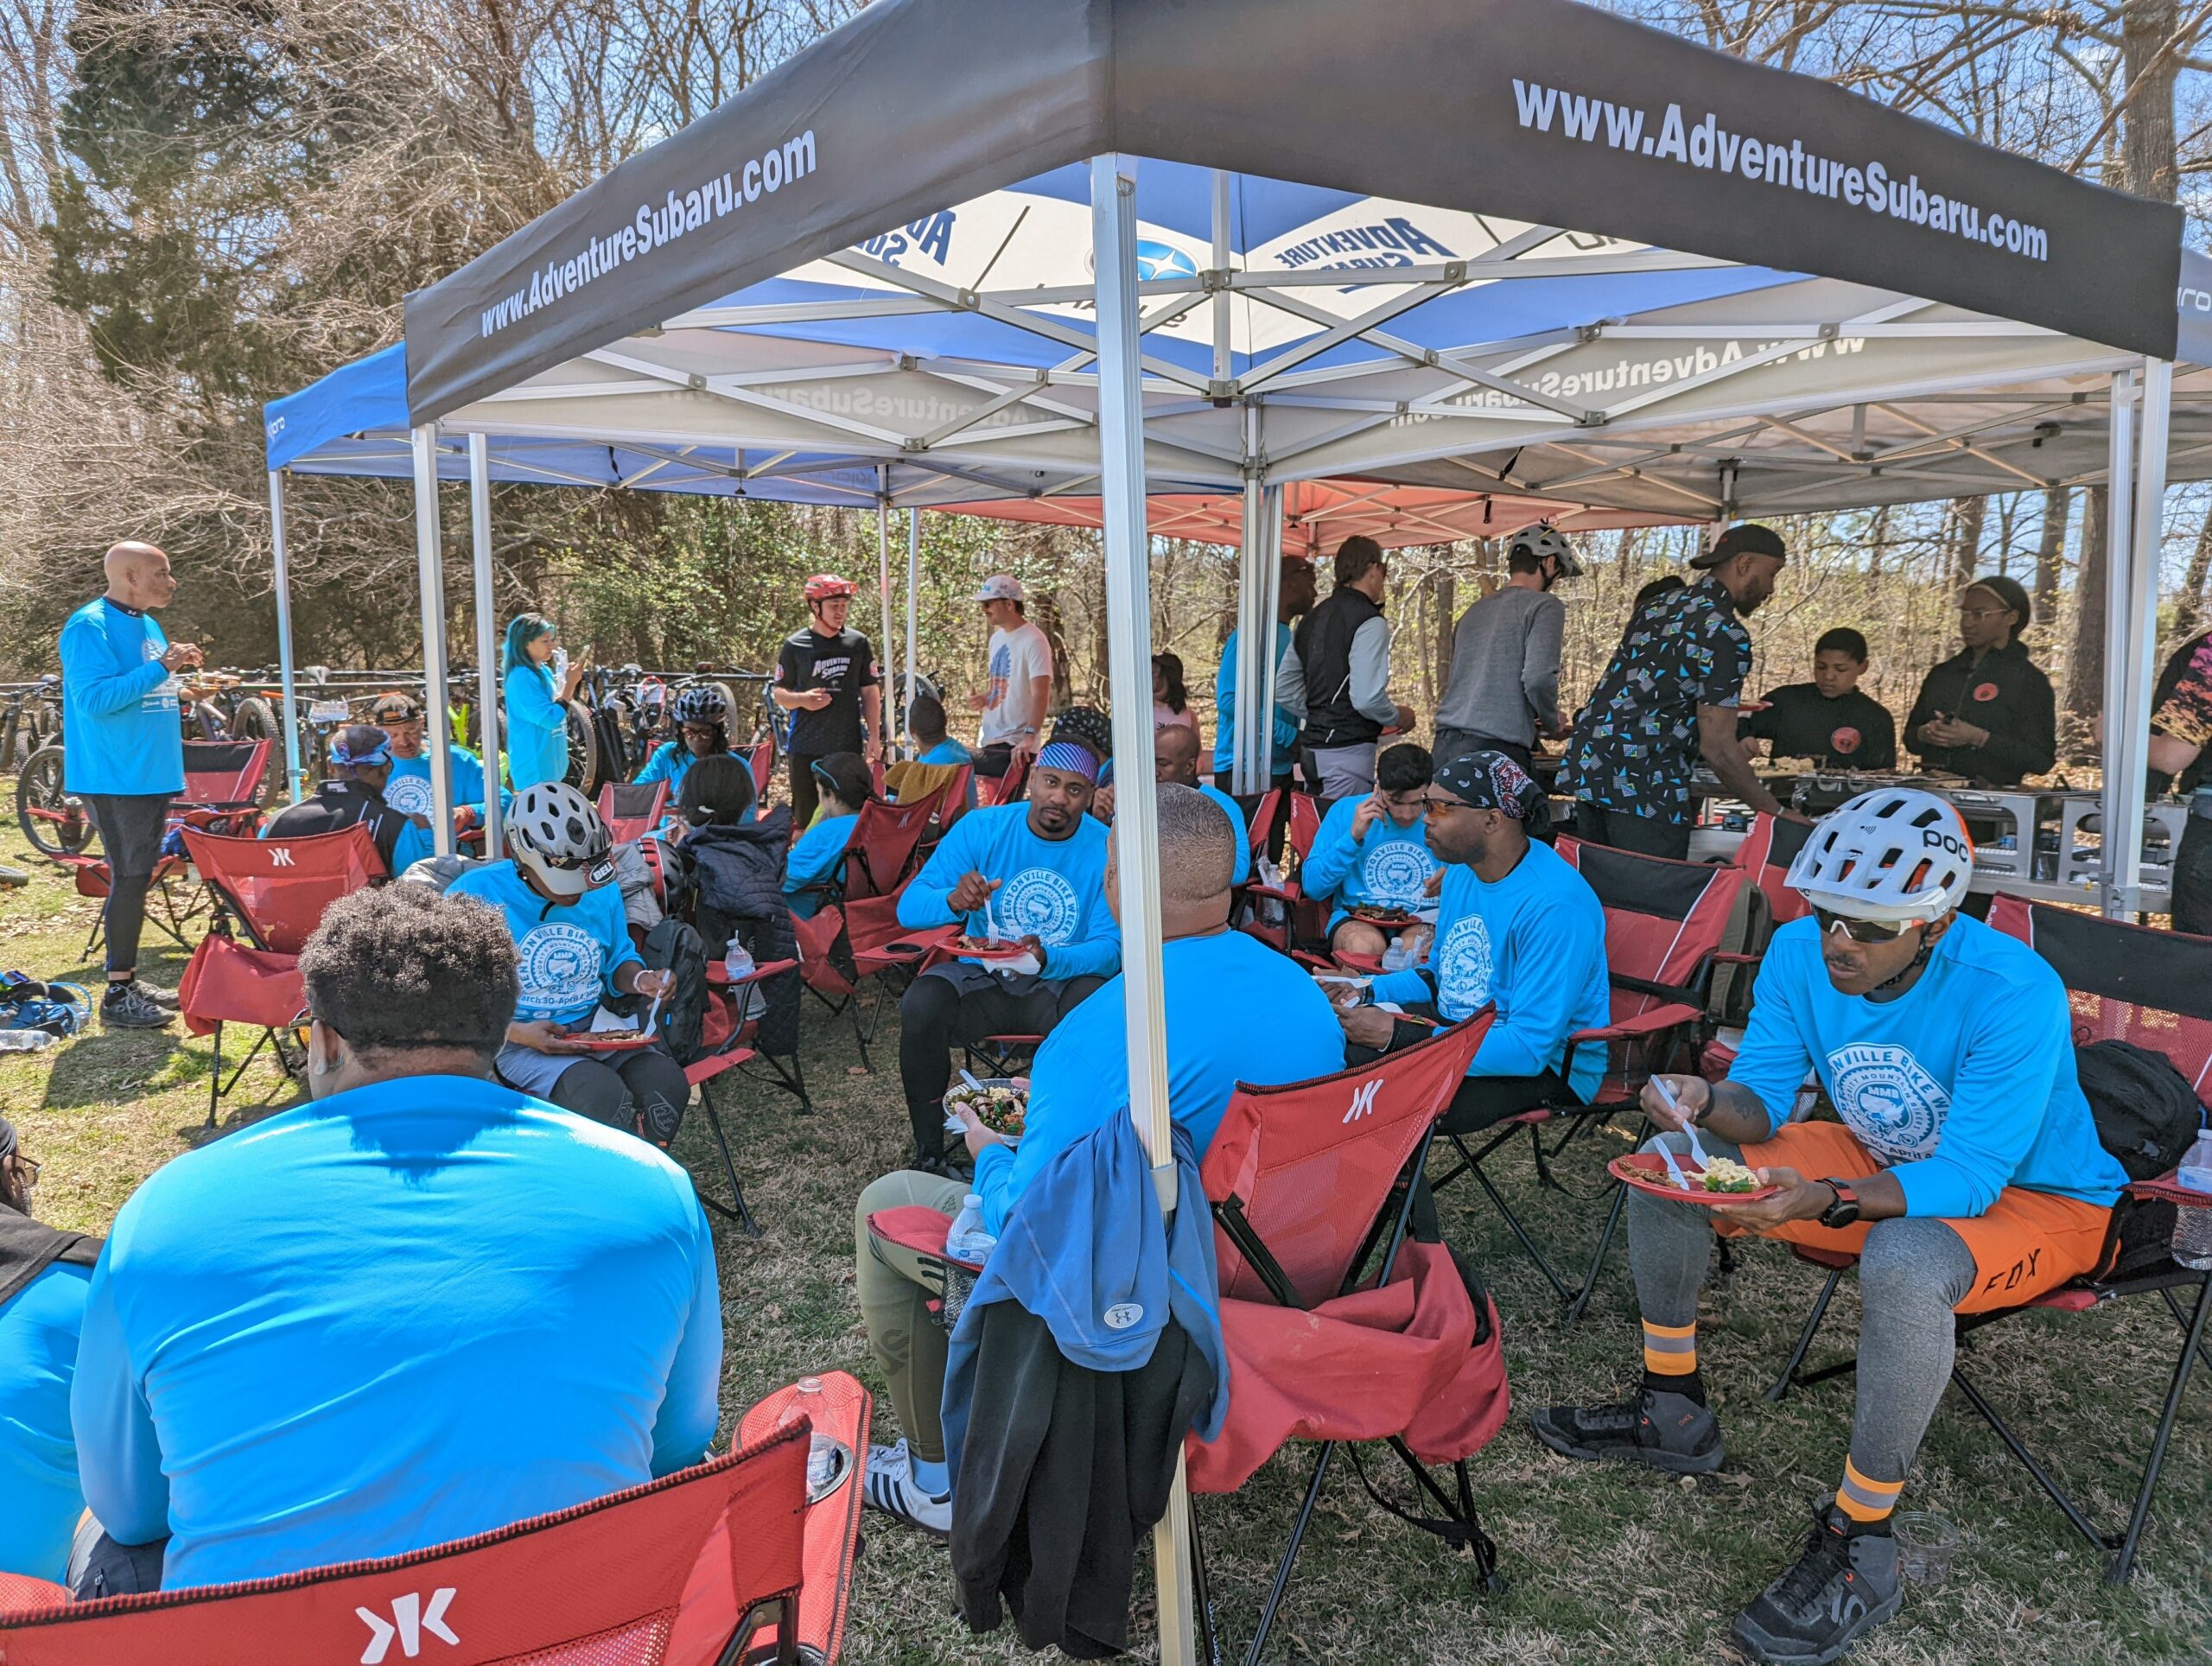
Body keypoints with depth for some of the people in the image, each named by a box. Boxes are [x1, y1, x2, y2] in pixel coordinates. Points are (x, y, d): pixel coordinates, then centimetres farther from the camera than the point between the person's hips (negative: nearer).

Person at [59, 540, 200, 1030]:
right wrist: (160, 667, -25)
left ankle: (130, 979, 22)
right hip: (114, 778, -9)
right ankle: (118, 995, -1)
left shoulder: (146, 625, 15)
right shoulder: (90, 627, -14)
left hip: (150, 775, 9)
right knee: (129, 879, -8)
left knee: (137, 878, 13)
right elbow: (94, 699, -24)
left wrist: (179, 671, 9)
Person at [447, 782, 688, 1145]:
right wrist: (518, 1033, -21)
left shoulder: (603, 891, 7)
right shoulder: (476, 896, -8)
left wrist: (641, 980, -4)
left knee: (667, 1085, -24)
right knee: (603, 1096, -33)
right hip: (518, 1042, -5)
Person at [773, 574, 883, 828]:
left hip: (848, 745, 1)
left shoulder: (858, 643, 5)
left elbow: (870, 692, 9)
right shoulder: (795, 645, 0)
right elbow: (778, 693, 5)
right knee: (805, 816, 2)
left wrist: (874, 736, 3)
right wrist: (802, 699, -16)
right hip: (806, 748, -1)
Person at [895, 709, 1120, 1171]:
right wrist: (953, 901, -34)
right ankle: (929, 1151, -9)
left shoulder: (1108, 851, -8)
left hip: (1062, 980, -1)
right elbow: (908, 908, -9)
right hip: (982, 976, 1)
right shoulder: (982, 827, -6)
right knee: (921, 1006, -29)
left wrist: (1048, 959, -35)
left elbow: (1109, 946, -14)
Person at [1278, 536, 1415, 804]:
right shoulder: (1370, 622, -11)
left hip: (1311, 748, 8)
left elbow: (1284, 690, 17)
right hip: (1348, 749, -8)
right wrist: (1399, 717, -2)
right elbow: (1367, 698, -20)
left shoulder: (1310, 620, 14)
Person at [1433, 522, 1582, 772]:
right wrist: (1552, 722, 6)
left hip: (1446, 742, 7)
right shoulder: (1544, 606, -1)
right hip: (1498, 750, -7)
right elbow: (1538, 678, -14)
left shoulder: (1474, 611, 21)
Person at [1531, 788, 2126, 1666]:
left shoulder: (2013, 993, -31)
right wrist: (1709, 1102, -34)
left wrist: (1820, 1201, -48)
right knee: (1671, 1158, -6)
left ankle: (1859, 1545, -20)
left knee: (1901, 1262, -40)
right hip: (1881, 1166, 7)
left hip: (2032, 1195, -6)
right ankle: (1673, 1414, 12)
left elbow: (1967, 1180, -32)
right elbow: (1764, 1102, -9)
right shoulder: (1801, 951, -14)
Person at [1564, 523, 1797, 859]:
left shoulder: (1656, 608, 16)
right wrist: (1777, 813, -5)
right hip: (1646, 790, -9)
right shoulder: (1725, 634, -10)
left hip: (1587, 770, 9)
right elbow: (1716, 746, -14)